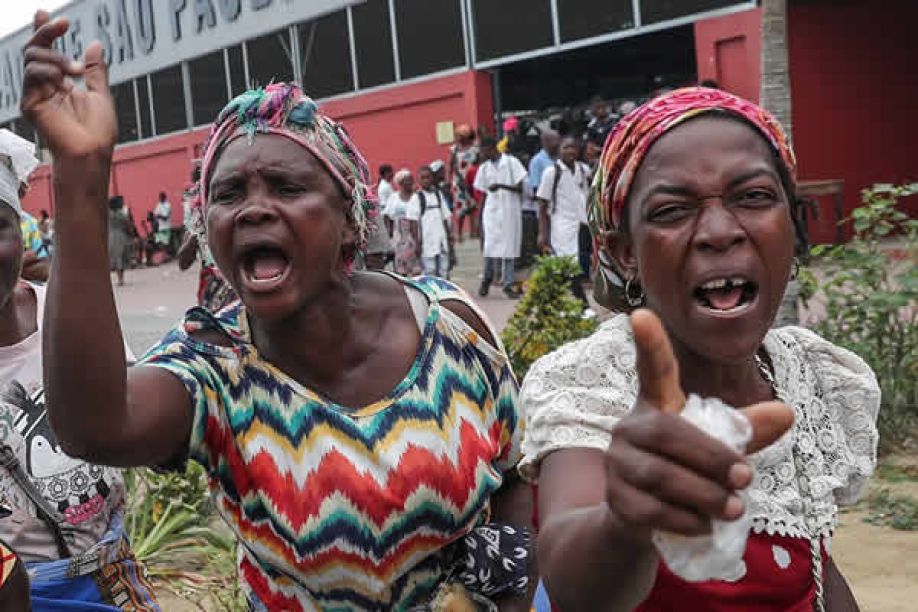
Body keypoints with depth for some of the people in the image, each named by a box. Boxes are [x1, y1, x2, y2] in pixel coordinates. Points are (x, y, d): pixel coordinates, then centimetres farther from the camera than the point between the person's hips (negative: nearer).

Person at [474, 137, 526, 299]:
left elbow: (519, 188, -6)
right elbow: (483, 193, 13)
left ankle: (508, 284, 6)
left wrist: (501, 186, -21)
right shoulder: (484, 168, 9)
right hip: (491, 211, 2)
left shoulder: (512, 162, -2)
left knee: (509, 247, 0)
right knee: (490, 246, -5)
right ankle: (486, 279, 15)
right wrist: (480, 216, 9)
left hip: (510, 211, -2)